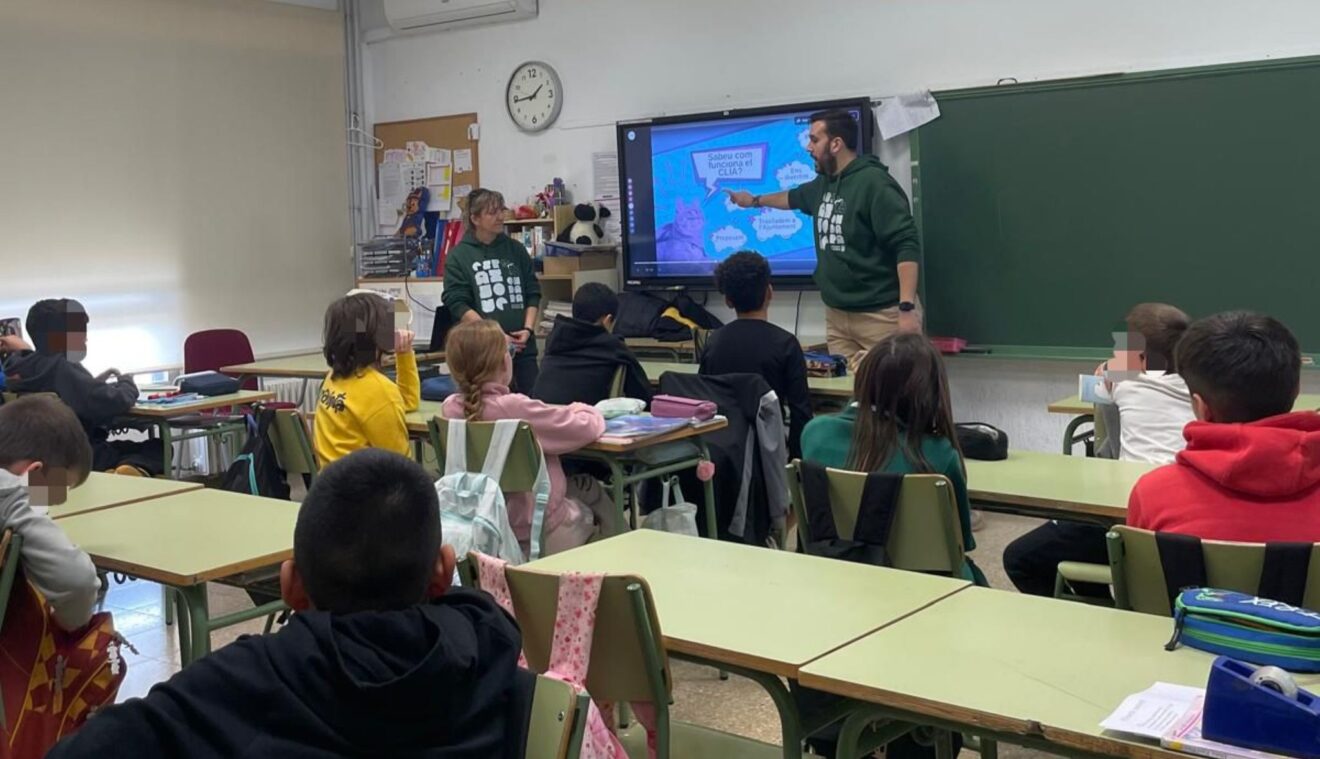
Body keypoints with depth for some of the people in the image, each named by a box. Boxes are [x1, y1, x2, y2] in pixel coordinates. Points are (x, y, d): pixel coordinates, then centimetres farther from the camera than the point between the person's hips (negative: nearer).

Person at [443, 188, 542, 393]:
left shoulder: (515, 249, 11)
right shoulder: (459, 256, 0)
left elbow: (533, 293, 13)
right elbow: (458, 305, -7)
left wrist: (528, 329, -3)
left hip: (522, 346, 3)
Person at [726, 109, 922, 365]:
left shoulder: (874, 183, -14)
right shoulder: (824, 184, 12)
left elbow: (907, 246, -19)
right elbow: (795, 198, 37)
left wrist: (907, 308, -25)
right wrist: (755, 200, 49)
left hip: (882, 315, -8)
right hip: (836, 315, 8)